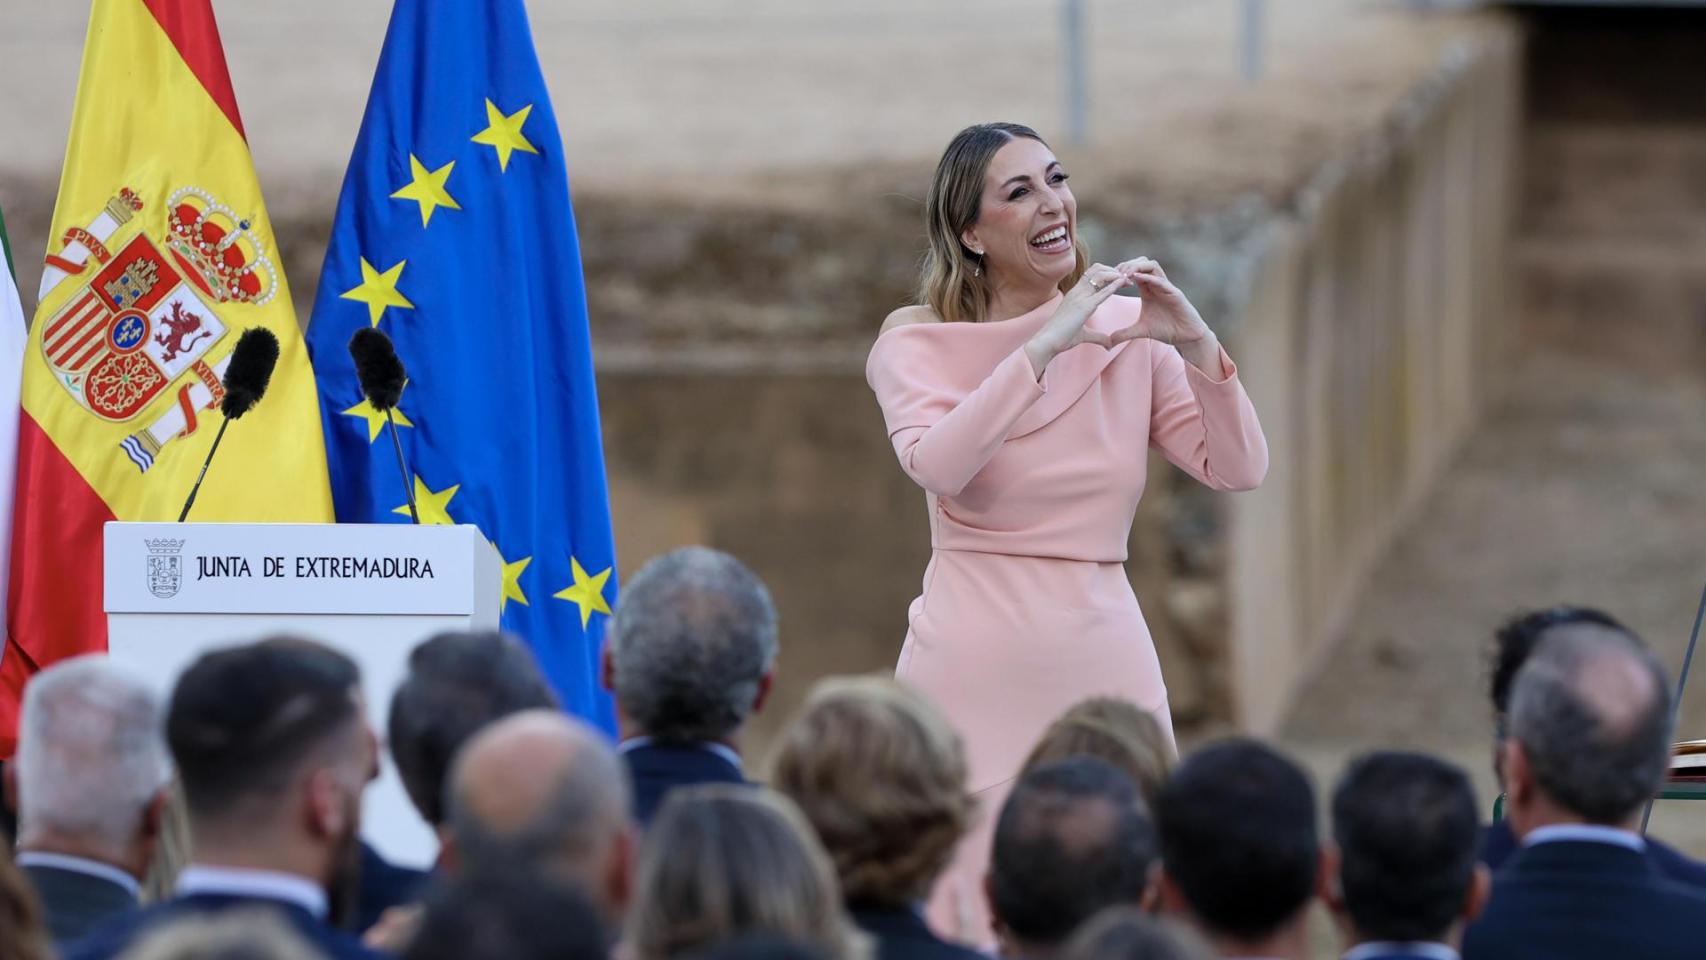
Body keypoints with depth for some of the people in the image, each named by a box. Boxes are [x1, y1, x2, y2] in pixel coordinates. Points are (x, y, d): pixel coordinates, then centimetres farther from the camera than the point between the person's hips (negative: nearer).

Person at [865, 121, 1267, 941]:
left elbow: (1239, 469, 0)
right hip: (972, 671, -2)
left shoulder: (1128, 338, 7)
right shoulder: (917, 344, 0)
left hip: (1104, 665, 2)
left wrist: (1198, 346, -14)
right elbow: (937, 463, -21)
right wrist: (1045, 345, -24)